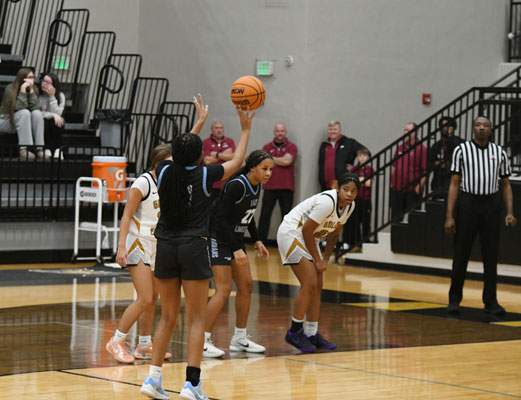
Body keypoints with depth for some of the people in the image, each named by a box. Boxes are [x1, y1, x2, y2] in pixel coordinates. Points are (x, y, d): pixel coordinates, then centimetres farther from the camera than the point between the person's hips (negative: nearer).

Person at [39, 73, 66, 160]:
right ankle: (47, 149, -27)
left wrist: (52, 96, -20)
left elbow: (57, 113, -17)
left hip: (56, 125, 1)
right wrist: (53, 115, -27)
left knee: (54, 121, -32)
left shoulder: (60, 95, -3)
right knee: (43, 121, -34)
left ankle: (58, 149, -25)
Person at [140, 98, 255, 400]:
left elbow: (182, 158, 25)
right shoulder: (204, 175, -8)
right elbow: (237, 161, 9)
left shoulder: (165, 172, 1)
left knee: (168, 318, 13)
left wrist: (200, 123, 34)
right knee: (197, 320, 0)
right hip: (194, 248, -4)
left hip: (166, 248, 4)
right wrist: (246, 130, 22)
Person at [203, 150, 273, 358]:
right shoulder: (237, 185, -23)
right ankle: (203, 341, -9)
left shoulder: (257, 186, 4)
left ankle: (239, 339, 19)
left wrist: (257, 241, 13)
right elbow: (220, 217, -26)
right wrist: (236, 249, -27)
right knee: (223, 290, -14)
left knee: (246, 286, 9)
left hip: (236, 240, 9)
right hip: (219, 239, -9)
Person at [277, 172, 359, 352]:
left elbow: (333, 234, 12)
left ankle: (312, 334, 13)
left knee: (317, 287, 7)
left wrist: (325, 259, 4)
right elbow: (306, 230, -23)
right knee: (309, 284, -15)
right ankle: (294, 332, -5)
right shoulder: (327, 202, -28)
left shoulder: (349, 206, -2)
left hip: (308, 238, 9)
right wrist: (317, 260, -15)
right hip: (292, 233, -9)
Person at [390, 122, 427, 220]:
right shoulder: (400, 148, 13)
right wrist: (391, 182, 13)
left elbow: (426, 171, -11)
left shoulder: (422, 149, -8)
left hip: (412, 191, -6)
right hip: (396, 190, 7)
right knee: (395, 218, 12)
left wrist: (419, 186, -16)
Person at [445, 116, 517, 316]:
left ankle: (491, 301, 11)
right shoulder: (461, 150, 1)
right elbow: (454, 184, -1)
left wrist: (510, 212, -1)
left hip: (491, 204, 2)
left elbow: (506, 185, 12)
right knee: (461, 254, 2)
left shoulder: (500, 153, 8)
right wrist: (449, 216, -7)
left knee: (491, 256, 4)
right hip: (467, 203, -2)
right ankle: (454, 299, 11)